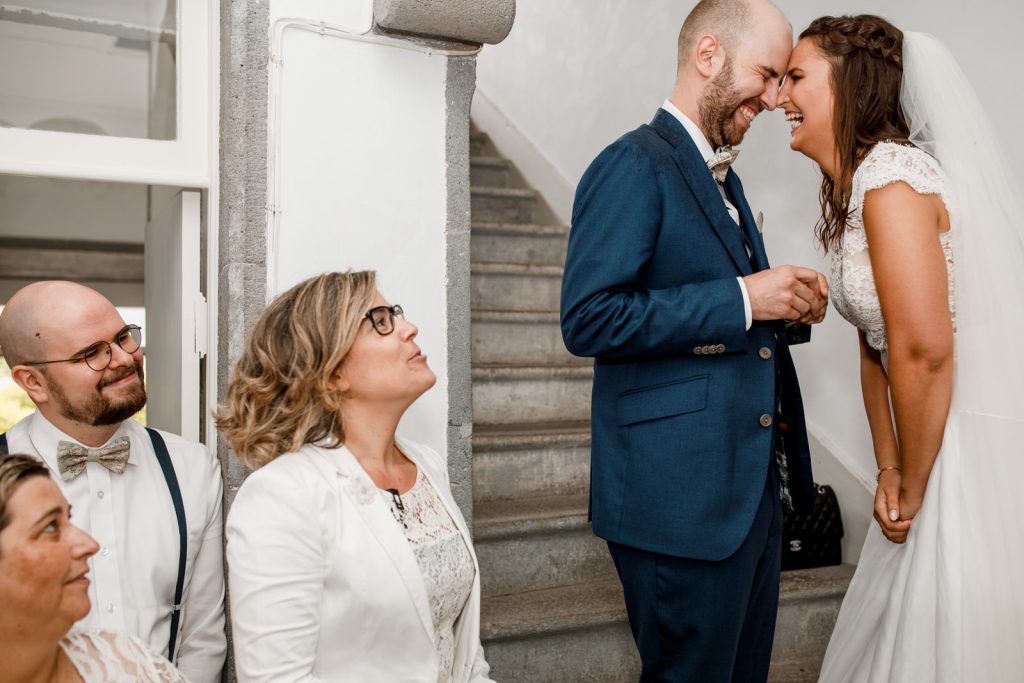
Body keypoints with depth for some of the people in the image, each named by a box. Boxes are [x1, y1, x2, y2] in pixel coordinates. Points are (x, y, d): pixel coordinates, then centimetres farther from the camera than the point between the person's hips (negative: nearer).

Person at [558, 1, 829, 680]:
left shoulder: (723, 179, 17)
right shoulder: (634, 164, -11)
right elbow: (589, 319, -22)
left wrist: (787, 309, 3)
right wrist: (743, 299, -19)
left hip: (754, 489, 10)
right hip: (683, 494, -9)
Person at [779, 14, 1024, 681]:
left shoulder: (891, 172, -19)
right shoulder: (852, 190, 11)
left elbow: (924, 351, -25)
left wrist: (912, 490, -14)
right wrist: (890, 470, 6)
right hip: (940, 447, 9)